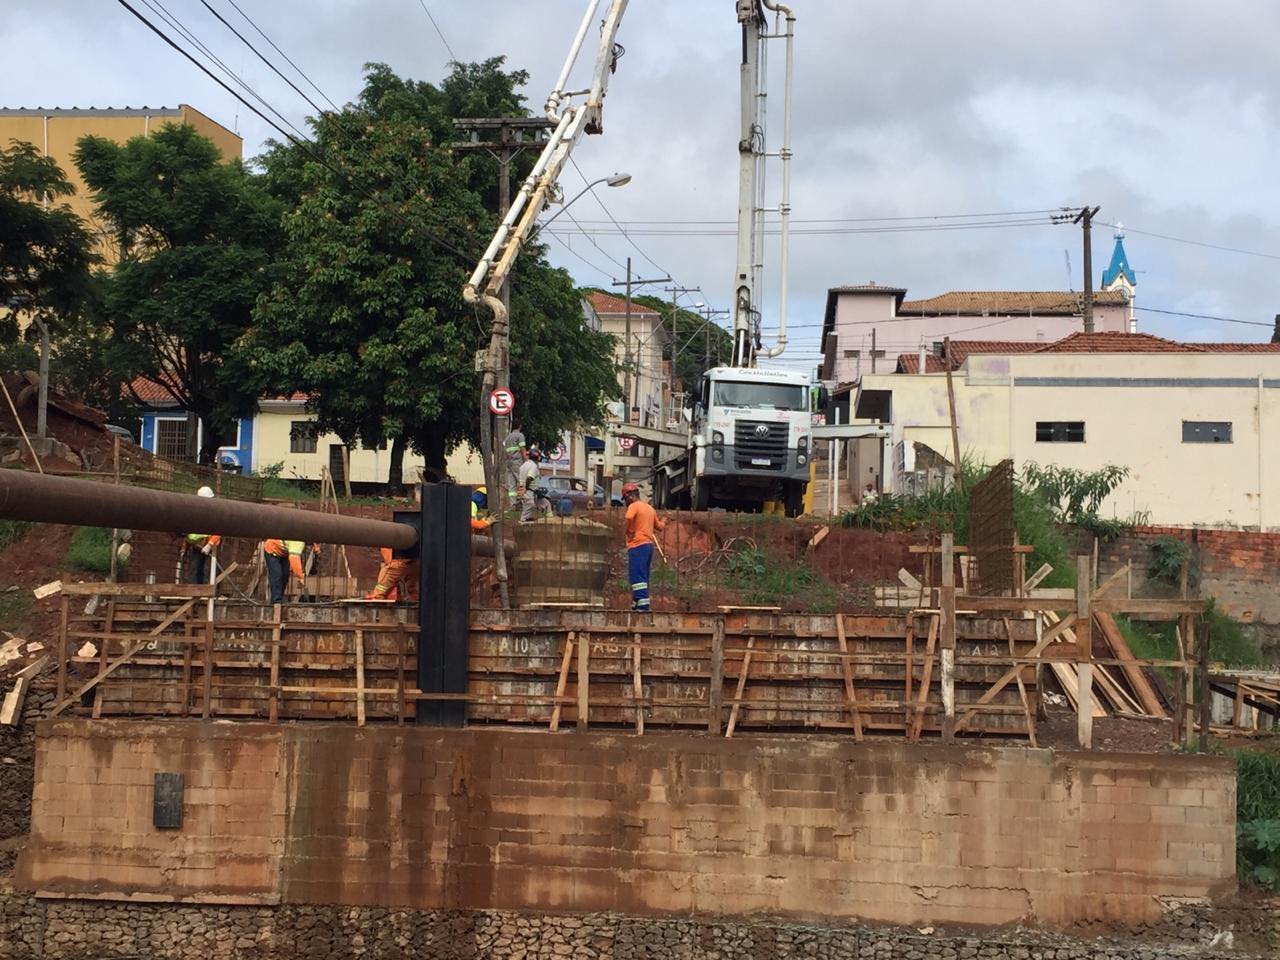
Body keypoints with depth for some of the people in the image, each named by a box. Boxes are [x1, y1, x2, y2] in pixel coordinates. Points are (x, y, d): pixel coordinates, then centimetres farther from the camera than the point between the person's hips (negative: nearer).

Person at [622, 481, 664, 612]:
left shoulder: (634, 506, -6)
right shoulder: (650, 508, 18)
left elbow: (629, 518, -27)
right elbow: (659, 526, 25)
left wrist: (629, 532, -12)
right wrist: (662, 521, 45)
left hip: (638, 545, -9)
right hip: (649, 545, 9)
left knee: (637, 576, -12)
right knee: (643, 577, 12)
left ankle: (643, 605, -22)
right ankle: (636, 604, 13)